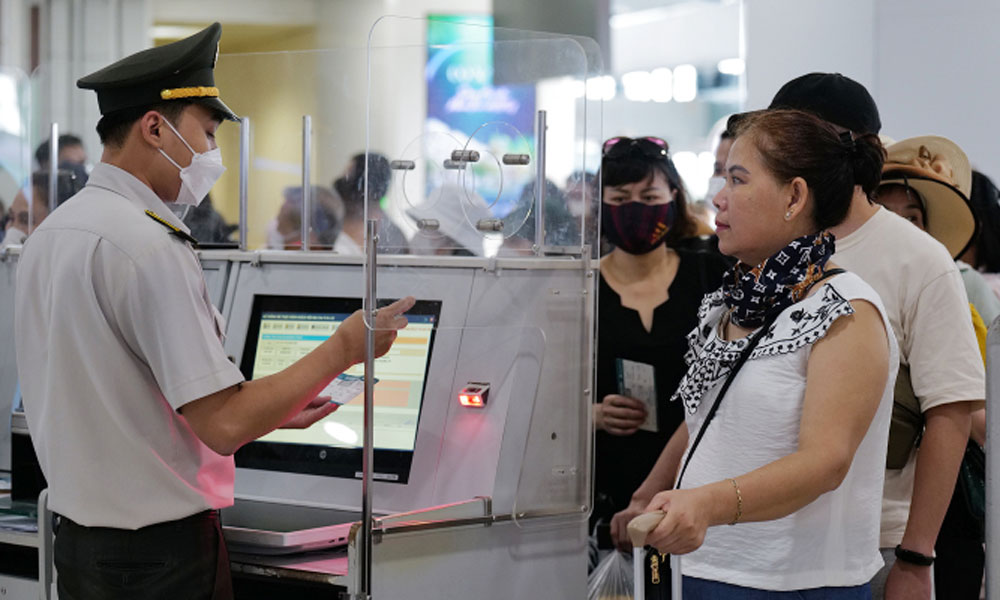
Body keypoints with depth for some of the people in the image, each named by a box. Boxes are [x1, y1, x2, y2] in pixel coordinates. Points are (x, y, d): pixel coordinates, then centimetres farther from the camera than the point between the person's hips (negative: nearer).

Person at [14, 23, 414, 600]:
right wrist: (344, 349, -11)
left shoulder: (48, 236, 9)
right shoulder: (150, 246, -20)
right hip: (163, 553, -9)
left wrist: (262, 411, 16)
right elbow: (223, 426, -22)